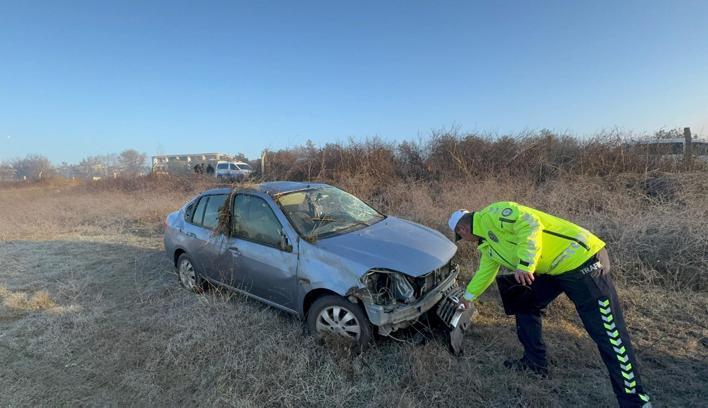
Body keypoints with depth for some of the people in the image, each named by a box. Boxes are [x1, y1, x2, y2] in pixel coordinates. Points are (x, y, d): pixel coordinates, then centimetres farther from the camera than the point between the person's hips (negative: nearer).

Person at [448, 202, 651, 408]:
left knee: (609, 333, -7)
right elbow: (485, 272, 30)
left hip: (581, 258, -10)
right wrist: (468, 296, 43)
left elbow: (529, 223, -28)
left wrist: (524, 264, -31)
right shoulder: (488, 244, 16)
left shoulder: (491, 215, -14)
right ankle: (535, 362, 29)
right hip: (554, 268, 10)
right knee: (525, 305, 17)